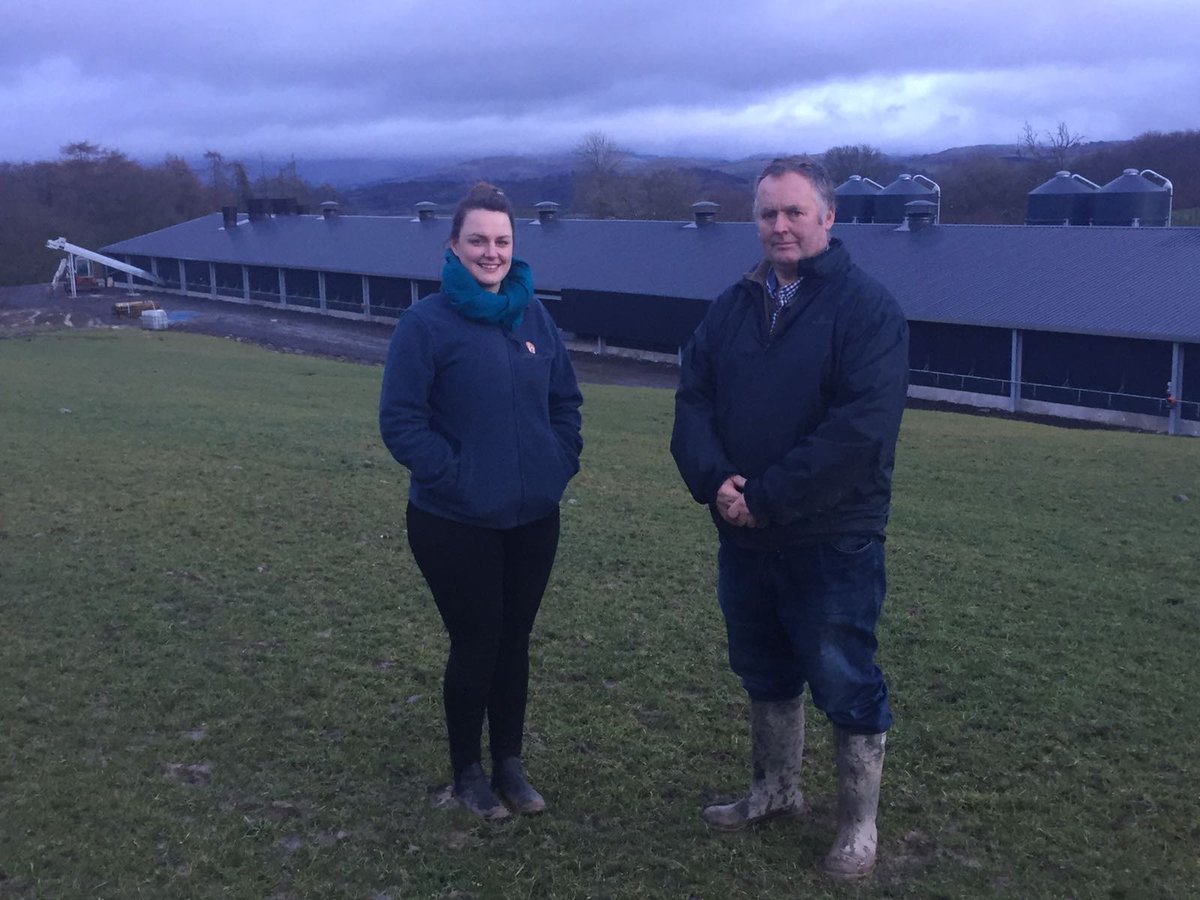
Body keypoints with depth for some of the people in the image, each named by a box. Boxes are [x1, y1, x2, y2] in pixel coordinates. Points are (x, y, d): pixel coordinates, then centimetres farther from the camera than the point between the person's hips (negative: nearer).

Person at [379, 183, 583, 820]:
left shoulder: (533, 315, 5)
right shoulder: (427, 322, -11)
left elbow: (565, 398, 14)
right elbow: (400, 420, -12)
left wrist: (561, 462, 3)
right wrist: (454, 475, -17)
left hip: (533, 517, 5)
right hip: (455, 524, -4)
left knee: (514, 641, 14)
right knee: (475, 643, 7)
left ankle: (509, 763, 32)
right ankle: (468, 771, 28)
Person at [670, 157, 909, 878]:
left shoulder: (867, 307, -10)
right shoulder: (734, 306, 9)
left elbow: (863, 426, -21)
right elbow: (693, 400, 5)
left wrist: (767, 497, -21)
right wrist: (714, 479, -14)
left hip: (834, 540, -6)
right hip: (744, 536, 6)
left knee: (845, 683, 5)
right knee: (765, 673, 20)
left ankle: (860, 825, 24)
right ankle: (776, 791, 40)